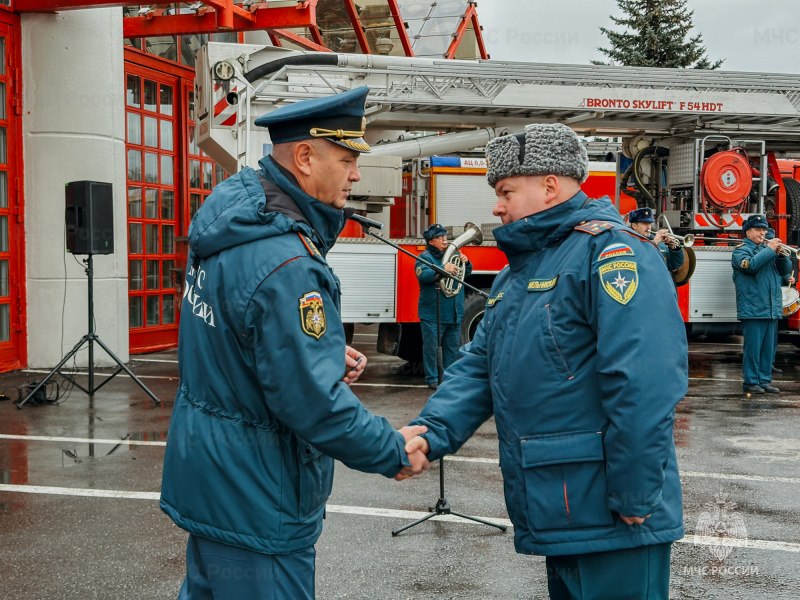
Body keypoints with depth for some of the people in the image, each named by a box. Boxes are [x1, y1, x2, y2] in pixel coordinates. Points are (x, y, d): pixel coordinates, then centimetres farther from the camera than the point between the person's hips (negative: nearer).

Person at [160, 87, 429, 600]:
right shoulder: (286, 266, -29)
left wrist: (326, 352, 6)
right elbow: (313, 403, -28)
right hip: (254, 502, -10)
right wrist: (392, 451, -13)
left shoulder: (233, 209, 2)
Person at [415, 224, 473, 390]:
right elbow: (423, 275, -22)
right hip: (432, 314, -6)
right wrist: (443, 270, -34)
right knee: (431, 346, -1)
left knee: (453, 346, 12)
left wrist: (466, 262, -2)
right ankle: (432, 379, 8)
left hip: (454, 313, 6)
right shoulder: (425, 257, -4)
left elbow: (466, 274, 20)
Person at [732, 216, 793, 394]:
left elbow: (785, 270, 12)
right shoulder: (741, 250, -1)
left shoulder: (767, 248, 17)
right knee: (752, 346, -5)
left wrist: (781, 253, -6)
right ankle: (750, 382, 2)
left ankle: (765, 381, 17)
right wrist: (770, 250, -17)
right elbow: (751, 265, -21)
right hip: (753, 309, -6)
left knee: (768, 347, 9)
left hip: (772, 309, 6)